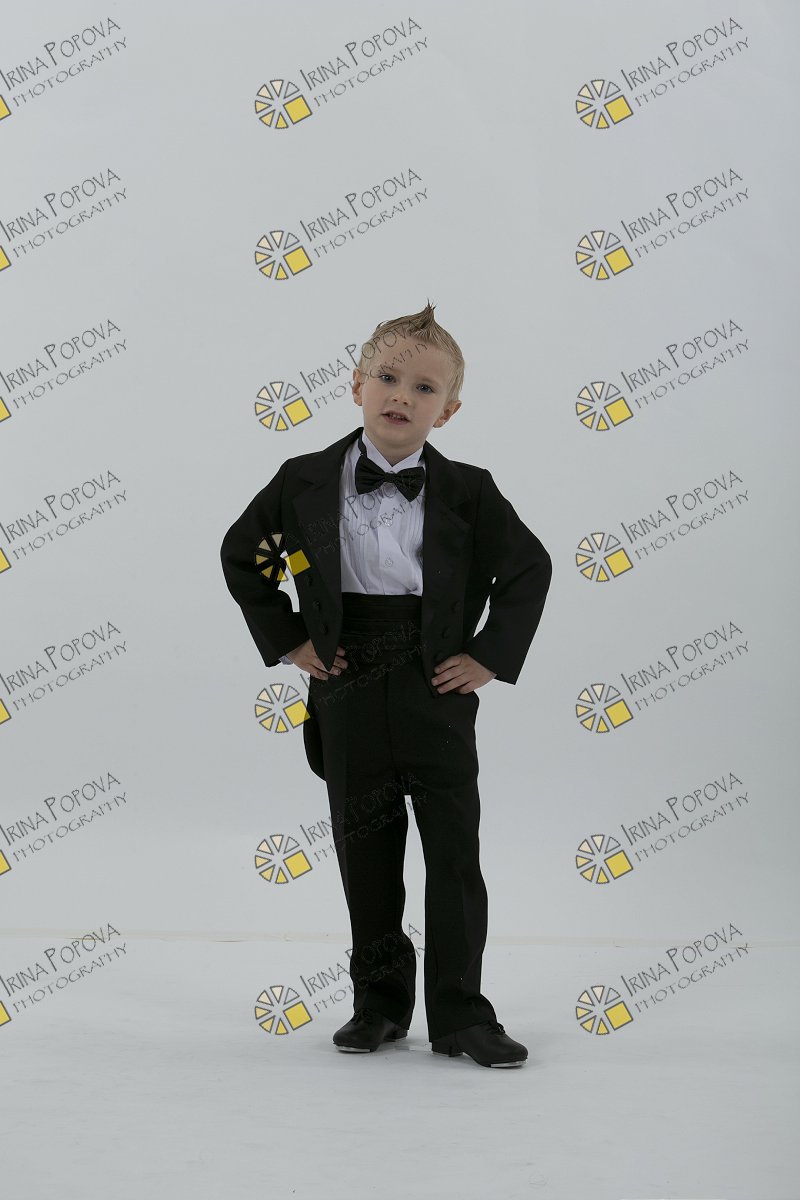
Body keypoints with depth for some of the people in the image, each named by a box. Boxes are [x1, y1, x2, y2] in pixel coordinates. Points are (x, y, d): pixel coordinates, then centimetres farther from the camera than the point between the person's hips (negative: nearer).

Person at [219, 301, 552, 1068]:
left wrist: (492, 655, -2)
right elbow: (240, 555, 11)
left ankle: (460, 1015, 12)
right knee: (366, 855, 10)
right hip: (349, 694, 1)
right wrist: (286, 639, 4)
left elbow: (529, 567, 5)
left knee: (455, 856, 1)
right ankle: (378, 1003, 25)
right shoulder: (306, 482, 0)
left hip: (435, 692, -1)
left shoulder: (466, 492, -3)